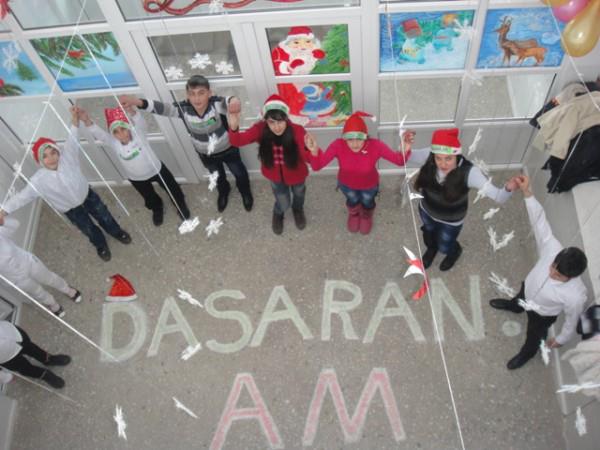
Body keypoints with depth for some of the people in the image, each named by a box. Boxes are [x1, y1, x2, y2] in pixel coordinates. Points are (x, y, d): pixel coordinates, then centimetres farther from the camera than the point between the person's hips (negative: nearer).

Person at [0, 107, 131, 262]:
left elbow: (73, 139, -32)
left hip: (86, 194, 1)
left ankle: (116, 232, 56)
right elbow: (22, 197, -27)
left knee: (104, 215, 23)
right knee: (88, 228, 19)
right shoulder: (39, 180, -31)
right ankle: (101, 245, 52)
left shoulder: (66, 156, -28)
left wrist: (75, 118, -48)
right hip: (70, 208, -1)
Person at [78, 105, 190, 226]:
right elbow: (97, 133, -35)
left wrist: (130, 109, -71)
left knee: (173, 190, 20)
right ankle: (157, 209, 64)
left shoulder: (138, 132, -28)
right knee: (151, 199, 28)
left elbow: (139, 120, -48)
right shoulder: (113, 142, -23)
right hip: (136, 179, 3)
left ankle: (181, 205, 54)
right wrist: (86, 120, -56)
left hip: (156, 170, -2)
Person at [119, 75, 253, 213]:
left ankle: (246, 193, 61)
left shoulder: (216, 104, -37)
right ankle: (223, 192, 69)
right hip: (205, 154, 3)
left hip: (228, 150, -2)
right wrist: (137, 102, -53)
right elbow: (162, 107, -36)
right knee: (218, 177, 32)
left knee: (239, 173, 26)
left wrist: (234, 100, -86)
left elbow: (227, 102, -59)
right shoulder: (183, 108, -29)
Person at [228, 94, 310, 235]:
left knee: (298, 193, 32)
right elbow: (237, 142, -35)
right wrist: (234, 128, -58)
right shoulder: (261, 129, -30)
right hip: (275, 175, 1)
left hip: (296, 174, 0)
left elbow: (308, 158, -40)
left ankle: (298, 210, 70)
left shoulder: (297, 131, -35)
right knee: (283, 204, 22)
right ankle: (278, 214, 62)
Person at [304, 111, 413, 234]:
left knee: (367, 203, 33)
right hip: (346, 183, 0)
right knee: (353, 201, 33)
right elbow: (316, 166, -34)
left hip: (369, 185, 0)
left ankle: (366, 216, 70)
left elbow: (399, 160, -31)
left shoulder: (376, 146, -40)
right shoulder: (338, 145, -37)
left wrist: (405, 150, -54)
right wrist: (314, 151, -55)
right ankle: (353, 214, 70)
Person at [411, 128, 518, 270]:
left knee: (445, 247, 27)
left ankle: (455, 251, 65)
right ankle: (431, 248, 72)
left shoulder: (468, 172, -40)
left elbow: (498, 196, -41)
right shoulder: (429, 156, -33)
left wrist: (508, 188, -64)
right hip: (427, 210, 3)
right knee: (429, 233, 35)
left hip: (451, 220, -2)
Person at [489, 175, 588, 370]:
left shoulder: (575, 296, -43)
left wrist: (559, 340, -4)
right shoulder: (552, 248, -39)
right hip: (528, 289, 3)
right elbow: (539, 220, -38)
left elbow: (572, 321, -23)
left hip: (542, 314, -3)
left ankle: (527, 352, 64)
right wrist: (527, 193, -51)